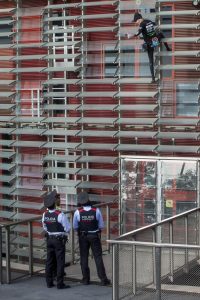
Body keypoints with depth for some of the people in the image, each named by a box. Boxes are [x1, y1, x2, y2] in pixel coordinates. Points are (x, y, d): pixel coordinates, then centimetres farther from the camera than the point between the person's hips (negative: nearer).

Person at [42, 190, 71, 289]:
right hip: (59, 240, -6)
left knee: (50, 261, 11)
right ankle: (60, 283, 1)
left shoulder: (45, 214, -3)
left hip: (49, 239, 6)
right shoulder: (60, 215, -20)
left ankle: (49, 282, 16)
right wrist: (64, 232, 8)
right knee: (60, 262, 0)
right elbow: (68, 228, -12)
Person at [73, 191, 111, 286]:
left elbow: (75, 227, -3)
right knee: (98, 257, 4)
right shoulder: (96, 211, -14)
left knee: (84, 258, 12)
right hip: (95, 236, 0)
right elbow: (101, 226, -6)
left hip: (83, 237, 1)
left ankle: (86, 279, 17)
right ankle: (103, 279, 3)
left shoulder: (78, 212, -14)